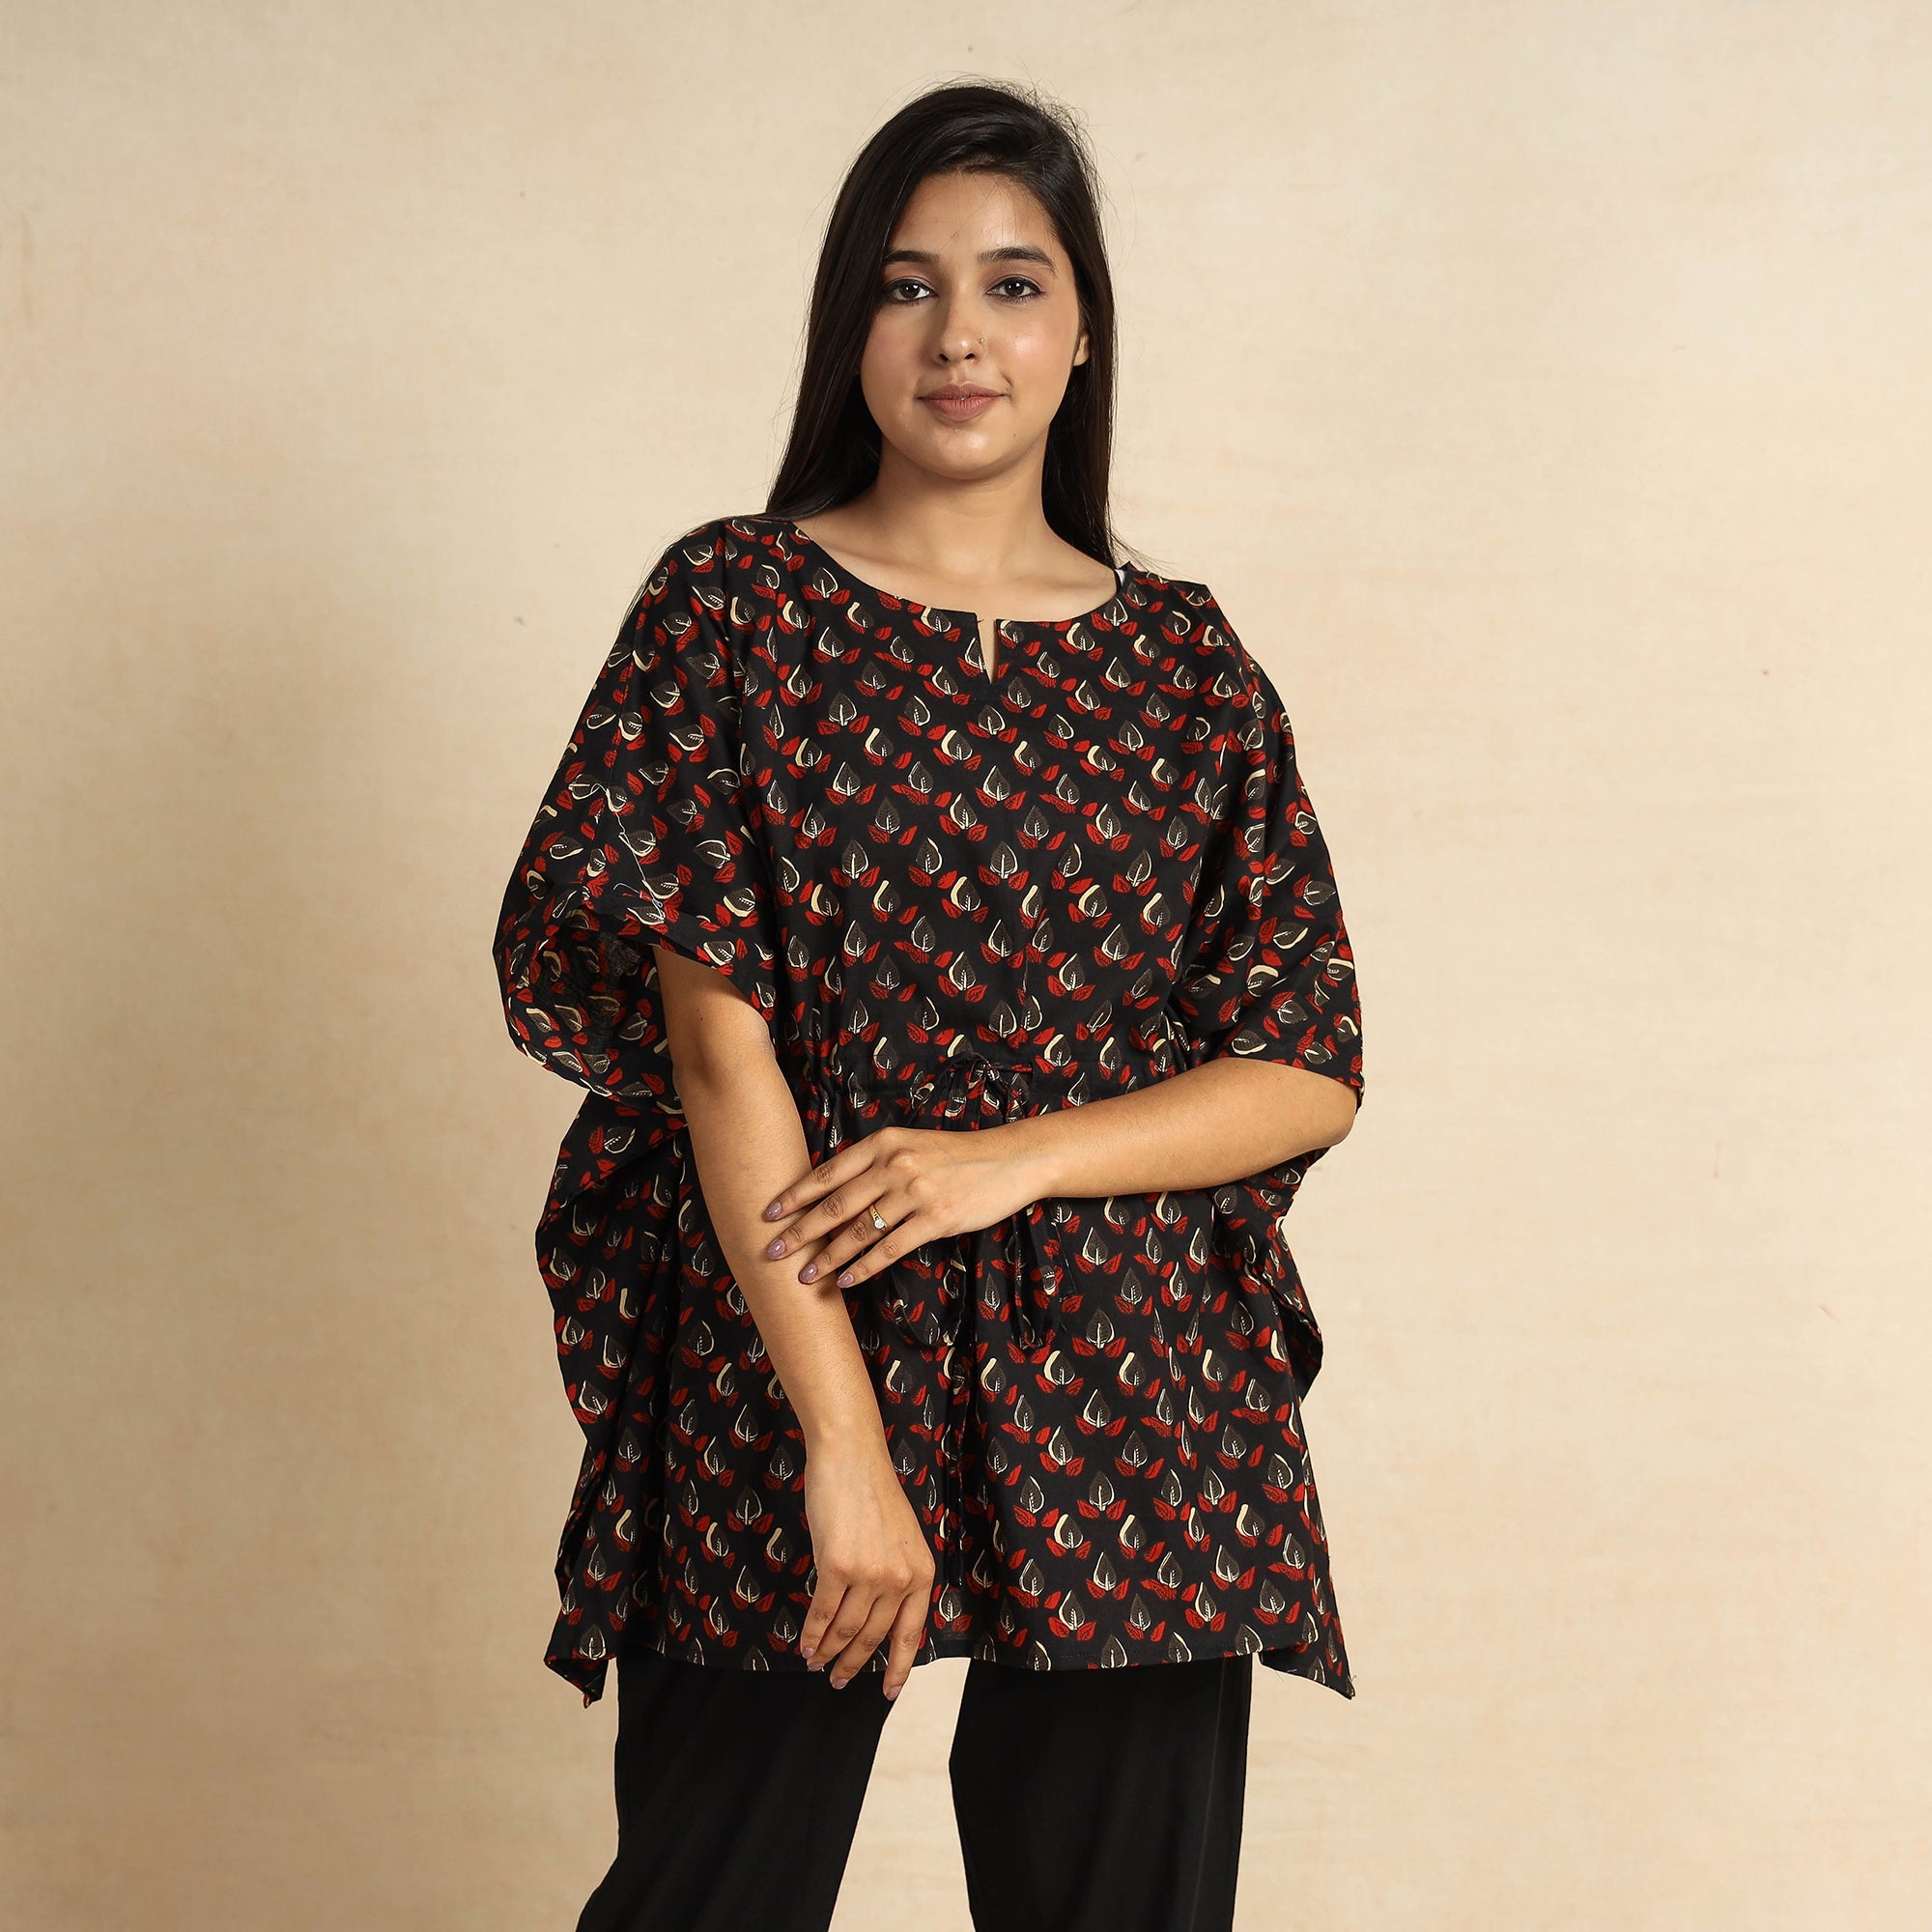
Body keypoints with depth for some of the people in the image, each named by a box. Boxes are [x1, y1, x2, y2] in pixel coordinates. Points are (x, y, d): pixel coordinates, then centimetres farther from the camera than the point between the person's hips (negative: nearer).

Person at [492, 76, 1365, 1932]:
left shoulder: (1183, 661, 9)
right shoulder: (733, 601, 1)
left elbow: (1310, 1069, 5)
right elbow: (717, 1039, -7)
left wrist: (1010, 1160, -11)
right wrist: (844, 1444, -14)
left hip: (1131, 1422, 3)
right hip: (783, 1362, -2)